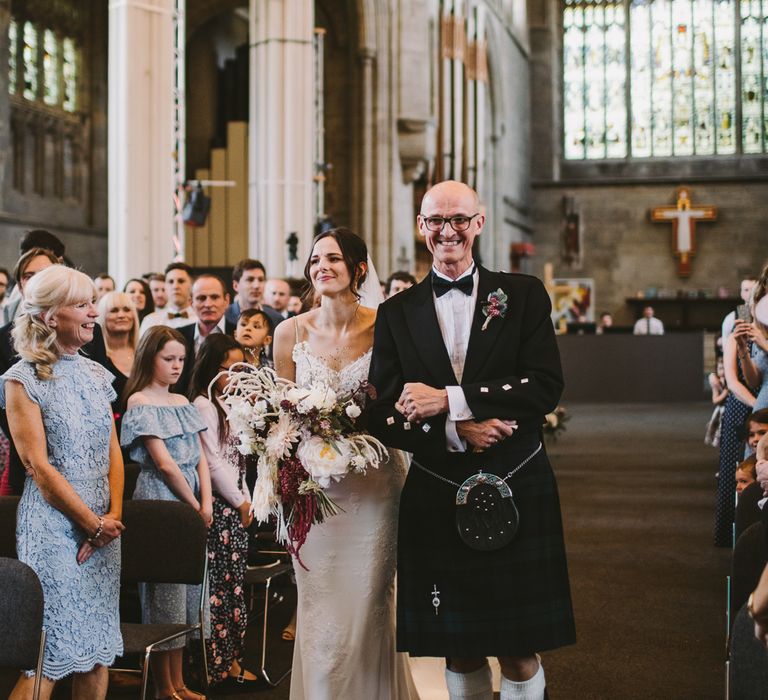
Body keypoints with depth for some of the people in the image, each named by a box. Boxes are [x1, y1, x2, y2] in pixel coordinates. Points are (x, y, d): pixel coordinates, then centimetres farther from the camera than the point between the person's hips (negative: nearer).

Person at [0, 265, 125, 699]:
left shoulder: (96, 375, 12)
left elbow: (113, 452, 12)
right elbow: (38, 465, -12)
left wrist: (114, 515, -3)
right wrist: (93, 523, -11)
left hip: (104, 526, 6)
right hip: (53, 525, -6)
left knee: (99, 647, 8)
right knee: (50, 654, -5)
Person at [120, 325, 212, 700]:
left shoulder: (183, 402, 14)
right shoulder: (140, 402, -7)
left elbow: (200, 458, 10)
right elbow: (164, 462, -13)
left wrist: (206, 502, -3)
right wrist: (194, 504, -9)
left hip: (192, 502, 7)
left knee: (185, 592, 9)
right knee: (164, 592, -3)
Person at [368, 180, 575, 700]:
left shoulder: (524, 295, 3)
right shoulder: (396, 313, 7)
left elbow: (546, 386, -9)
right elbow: (383, 417, 1)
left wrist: (449, 400, -14)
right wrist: (453, 432, -15)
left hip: (517, 490, -1)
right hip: (435, 498, 1)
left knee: (520, 654, 3)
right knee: (458, 655, 9)